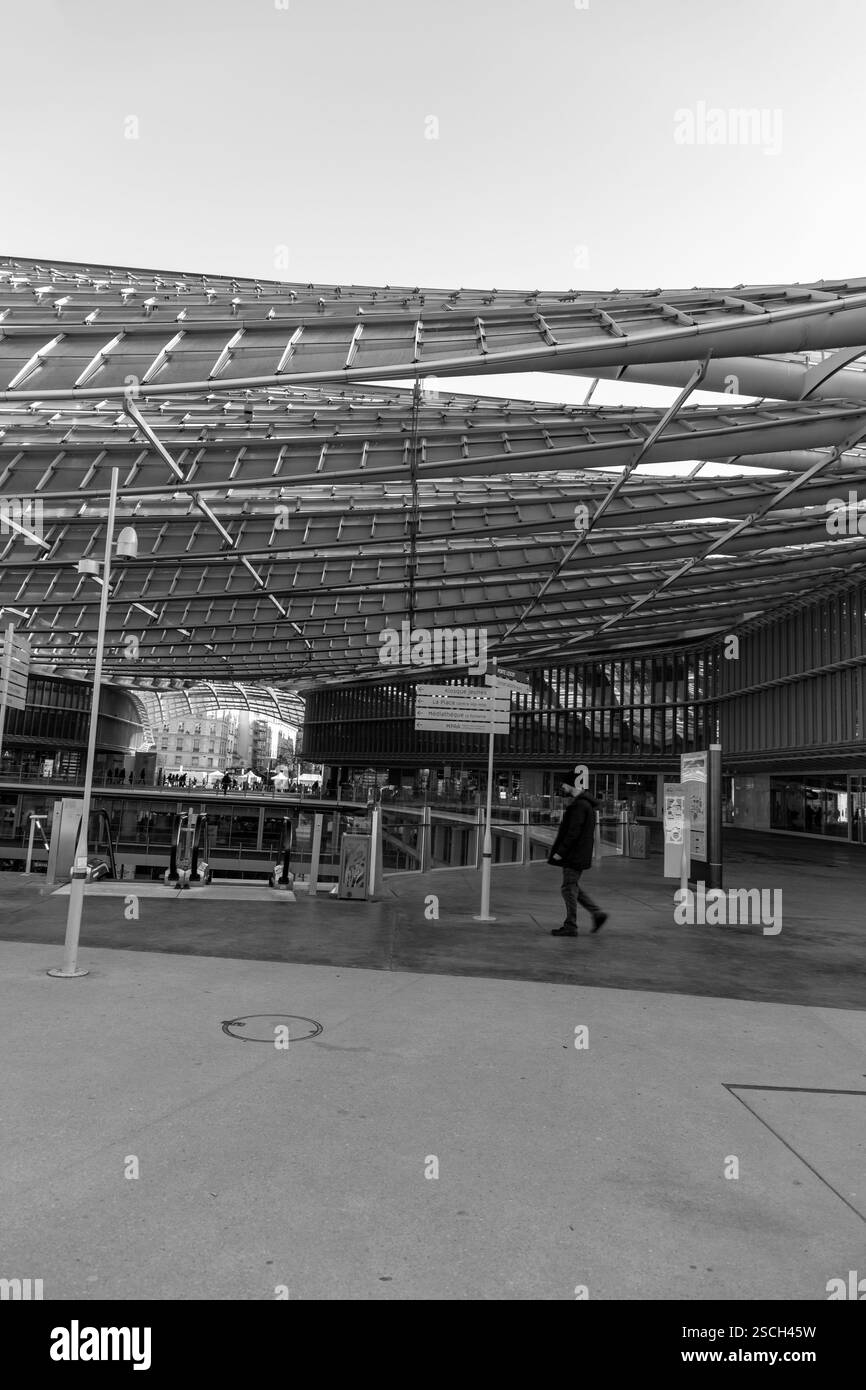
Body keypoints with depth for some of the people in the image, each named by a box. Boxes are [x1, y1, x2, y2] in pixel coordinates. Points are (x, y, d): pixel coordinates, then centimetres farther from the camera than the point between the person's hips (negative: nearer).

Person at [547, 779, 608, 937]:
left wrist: (560, 852, -19)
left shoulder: (579, 805, -17)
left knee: (569, 888, -3)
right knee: (572, 888, 16)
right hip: (578, 855, 10)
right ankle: (597, 913, 17)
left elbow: (573, 832, -21)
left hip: (574, 856, -10)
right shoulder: (585, 803, 14)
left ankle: (570, 926, 4)